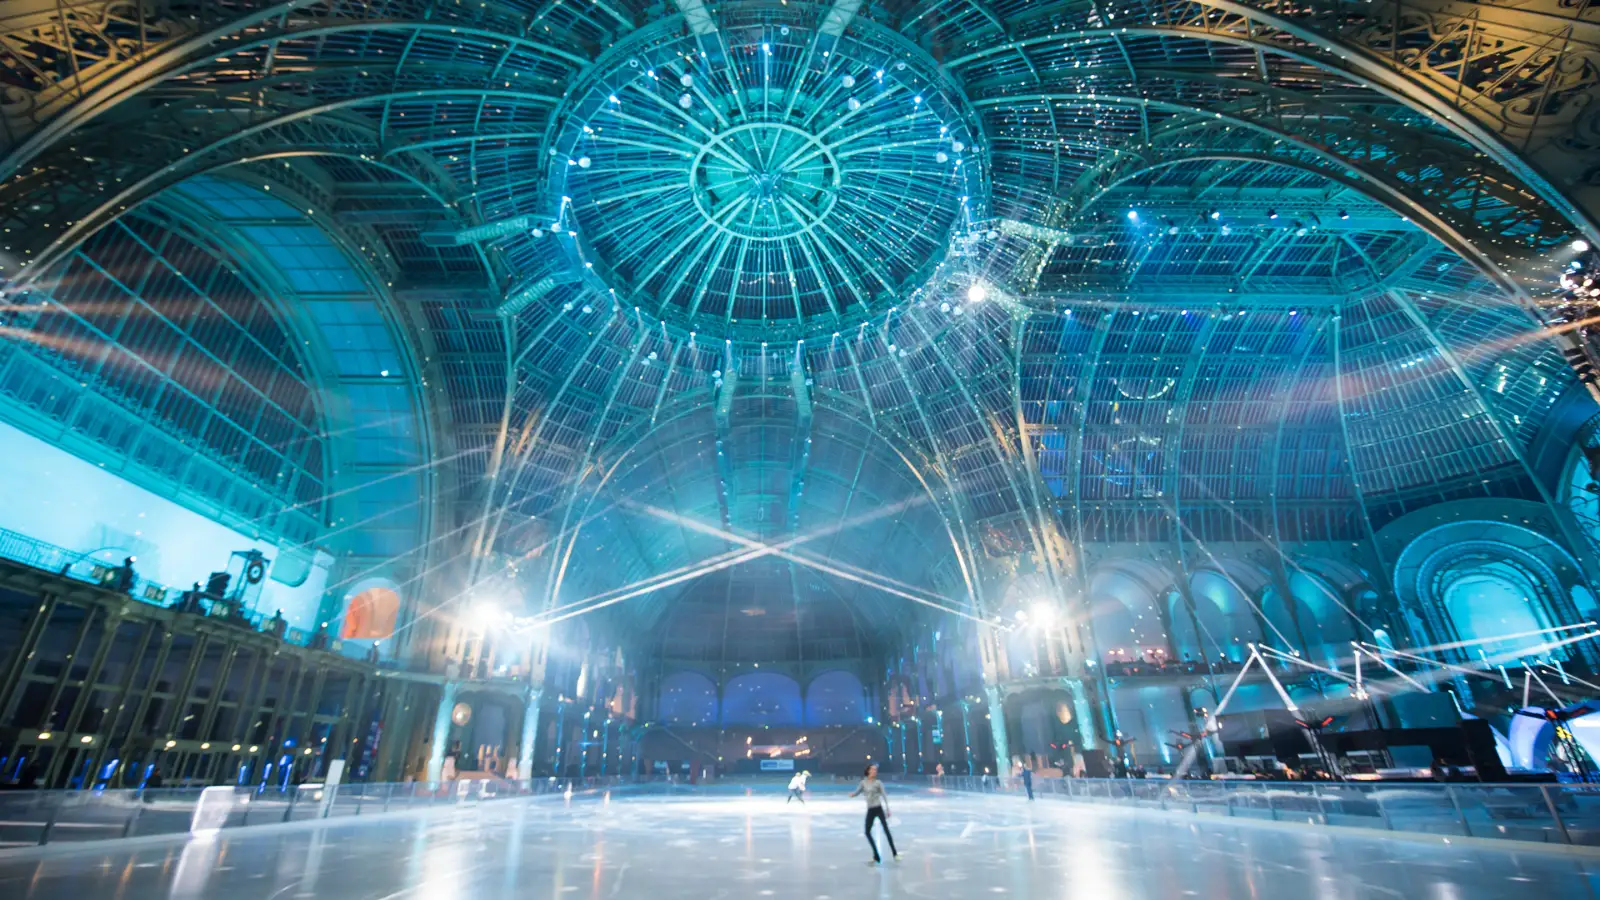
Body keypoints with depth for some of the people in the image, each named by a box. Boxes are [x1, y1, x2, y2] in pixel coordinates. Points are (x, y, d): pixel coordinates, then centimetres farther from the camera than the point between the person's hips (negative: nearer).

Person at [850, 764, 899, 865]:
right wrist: (852, 794, -19)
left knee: (886, 830, -9)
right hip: (870, 810, 4)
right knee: (867, 832, 2)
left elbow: (883, 796, -2)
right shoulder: (863, 783, 3)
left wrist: (887, 809, -6)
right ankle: (876, 856, 14)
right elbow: (857, 792, 4)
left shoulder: (878, 783, -4)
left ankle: (895, 853, 1)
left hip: (879, 808, -4)